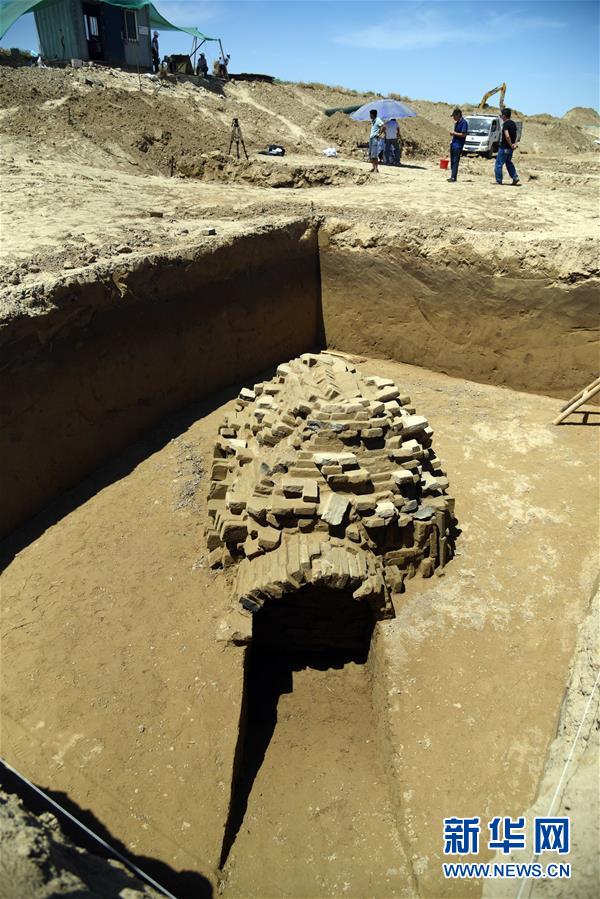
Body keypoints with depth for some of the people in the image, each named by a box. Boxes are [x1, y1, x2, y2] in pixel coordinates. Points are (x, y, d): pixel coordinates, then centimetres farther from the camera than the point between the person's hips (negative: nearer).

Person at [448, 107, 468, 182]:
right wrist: (452, 138, 14)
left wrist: (454, 133, -12)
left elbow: (463, 134, -17)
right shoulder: (456, 123, 16)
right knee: (452, 161, 10)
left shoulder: (463, 123, -11)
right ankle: (452, 176, 15)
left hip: (458, 145, -9)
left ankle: (454, 177, -11)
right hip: (453, 144, 9)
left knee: (455, 161, -10)